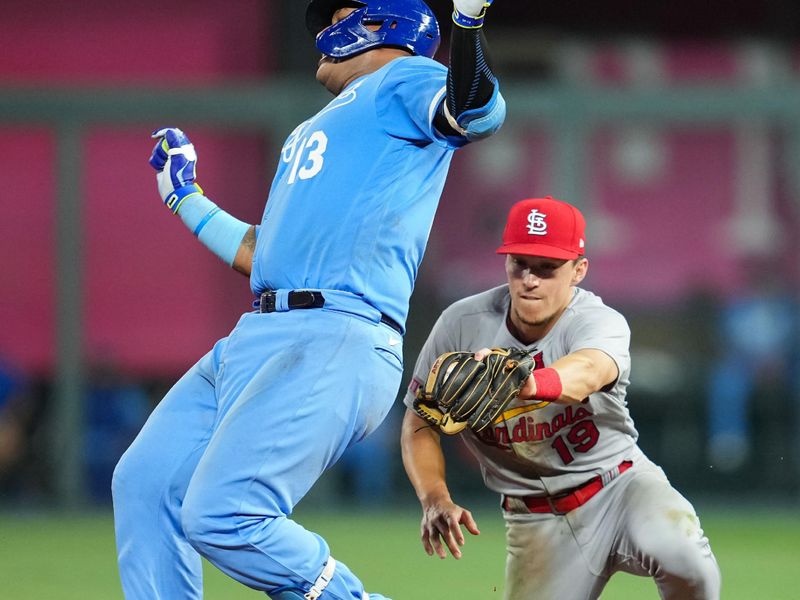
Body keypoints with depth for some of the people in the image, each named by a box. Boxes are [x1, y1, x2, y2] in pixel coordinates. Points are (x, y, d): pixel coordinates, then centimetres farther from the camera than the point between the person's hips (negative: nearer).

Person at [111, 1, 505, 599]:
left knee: (223, 517, -22)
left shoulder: (403, 81, 5)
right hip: (254, 341, 10)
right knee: (145, 483, 7)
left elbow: (478, 112, -17)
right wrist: (186, 199, 45)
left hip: (337, 341, -10)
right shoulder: (313, 132, 32)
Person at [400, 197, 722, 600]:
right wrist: (435, 499, -23)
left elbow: (589, 370, -44)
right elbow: (419, 424, -3)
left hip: (621, 486, -2)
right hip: (536, 518, 2)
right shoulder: (461, 325, -10)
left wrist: (531, 383, -67)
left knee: (682, 555, -31)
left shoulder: (602, 322, -19)